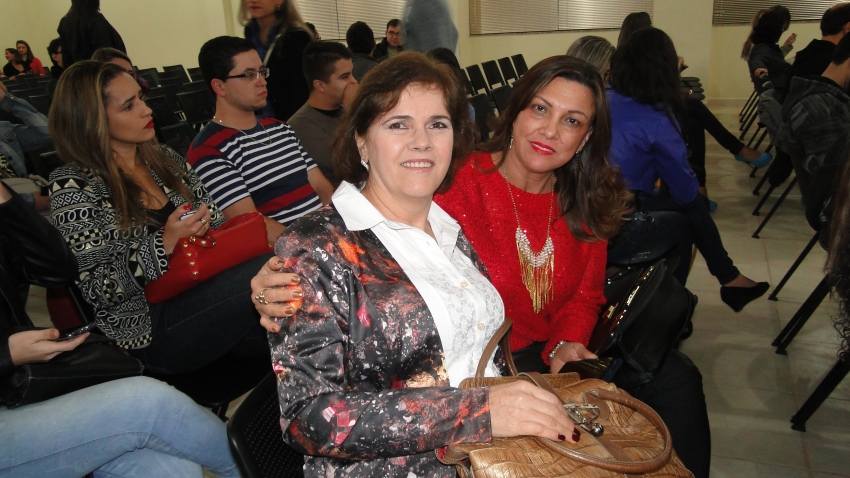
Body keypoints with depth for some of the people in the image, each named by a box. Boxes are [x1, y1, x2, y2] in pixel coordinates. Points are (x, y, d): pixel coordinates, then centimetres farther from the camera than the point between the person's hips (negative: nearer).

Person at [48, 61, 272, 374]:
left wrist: (202, 225, -8)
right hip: (149, 333, -5)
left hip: (206, 296, 6)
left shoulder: (164, 159, 11)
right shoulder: (74, 187, -7)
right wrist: (165, 243, -22)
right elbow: (98, 290, -10)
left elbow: (217, 222, 15)